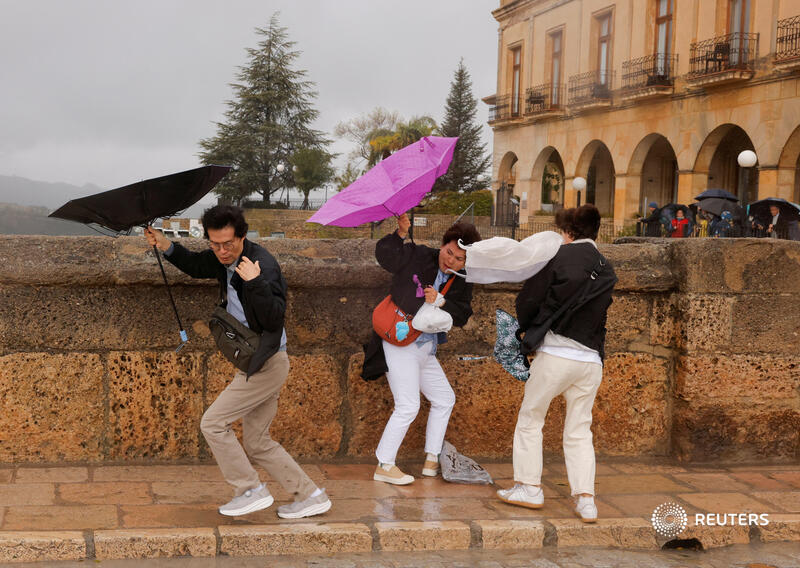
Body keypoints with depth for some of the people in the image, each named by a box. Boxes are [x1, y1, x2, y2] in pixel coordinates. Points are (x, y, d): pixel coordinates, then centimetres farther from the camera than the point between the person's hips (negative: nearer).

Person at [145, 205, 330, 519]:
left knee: (213, 423, -7)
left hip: (266, 364, -10)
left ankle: (252, 491, 3)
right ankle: (310, 496, 18)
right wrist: (167, 247, 12)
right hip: (255, 364, 10)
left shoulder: (262, 263, -21)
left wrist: (255, 283, -39)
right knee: (258, 443, 13)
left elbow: (274, 317, -28)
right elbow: (196, 266, 27)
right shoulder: (224, 259, 6)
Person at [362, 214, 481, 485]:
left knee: (444, 399, 15)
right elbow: (384, 254, -14)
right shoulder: (417, 256, -9)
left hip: (425, 348, 8)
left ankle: (432, 461, 25)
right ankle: (384, 467, -4)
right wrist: (400, 234, -28)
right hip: (400, 343, -8)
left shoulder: (461, 282, 5)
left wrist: (440, 301, -20)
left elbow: (462, 316, -3)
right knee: (408, 406, -12)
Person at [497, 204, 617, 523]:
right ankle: (585, 499, 5)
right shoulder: (606, 271, 12)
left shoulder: (559, 256, -4)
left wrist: (528, 329, 18)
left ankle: (529, 487, 15)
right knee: (579, 431, 12)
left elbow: (528, 299, -2)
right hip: (591, 359, 5)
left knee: (530, 419, 13)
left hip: (555, 353, -5)